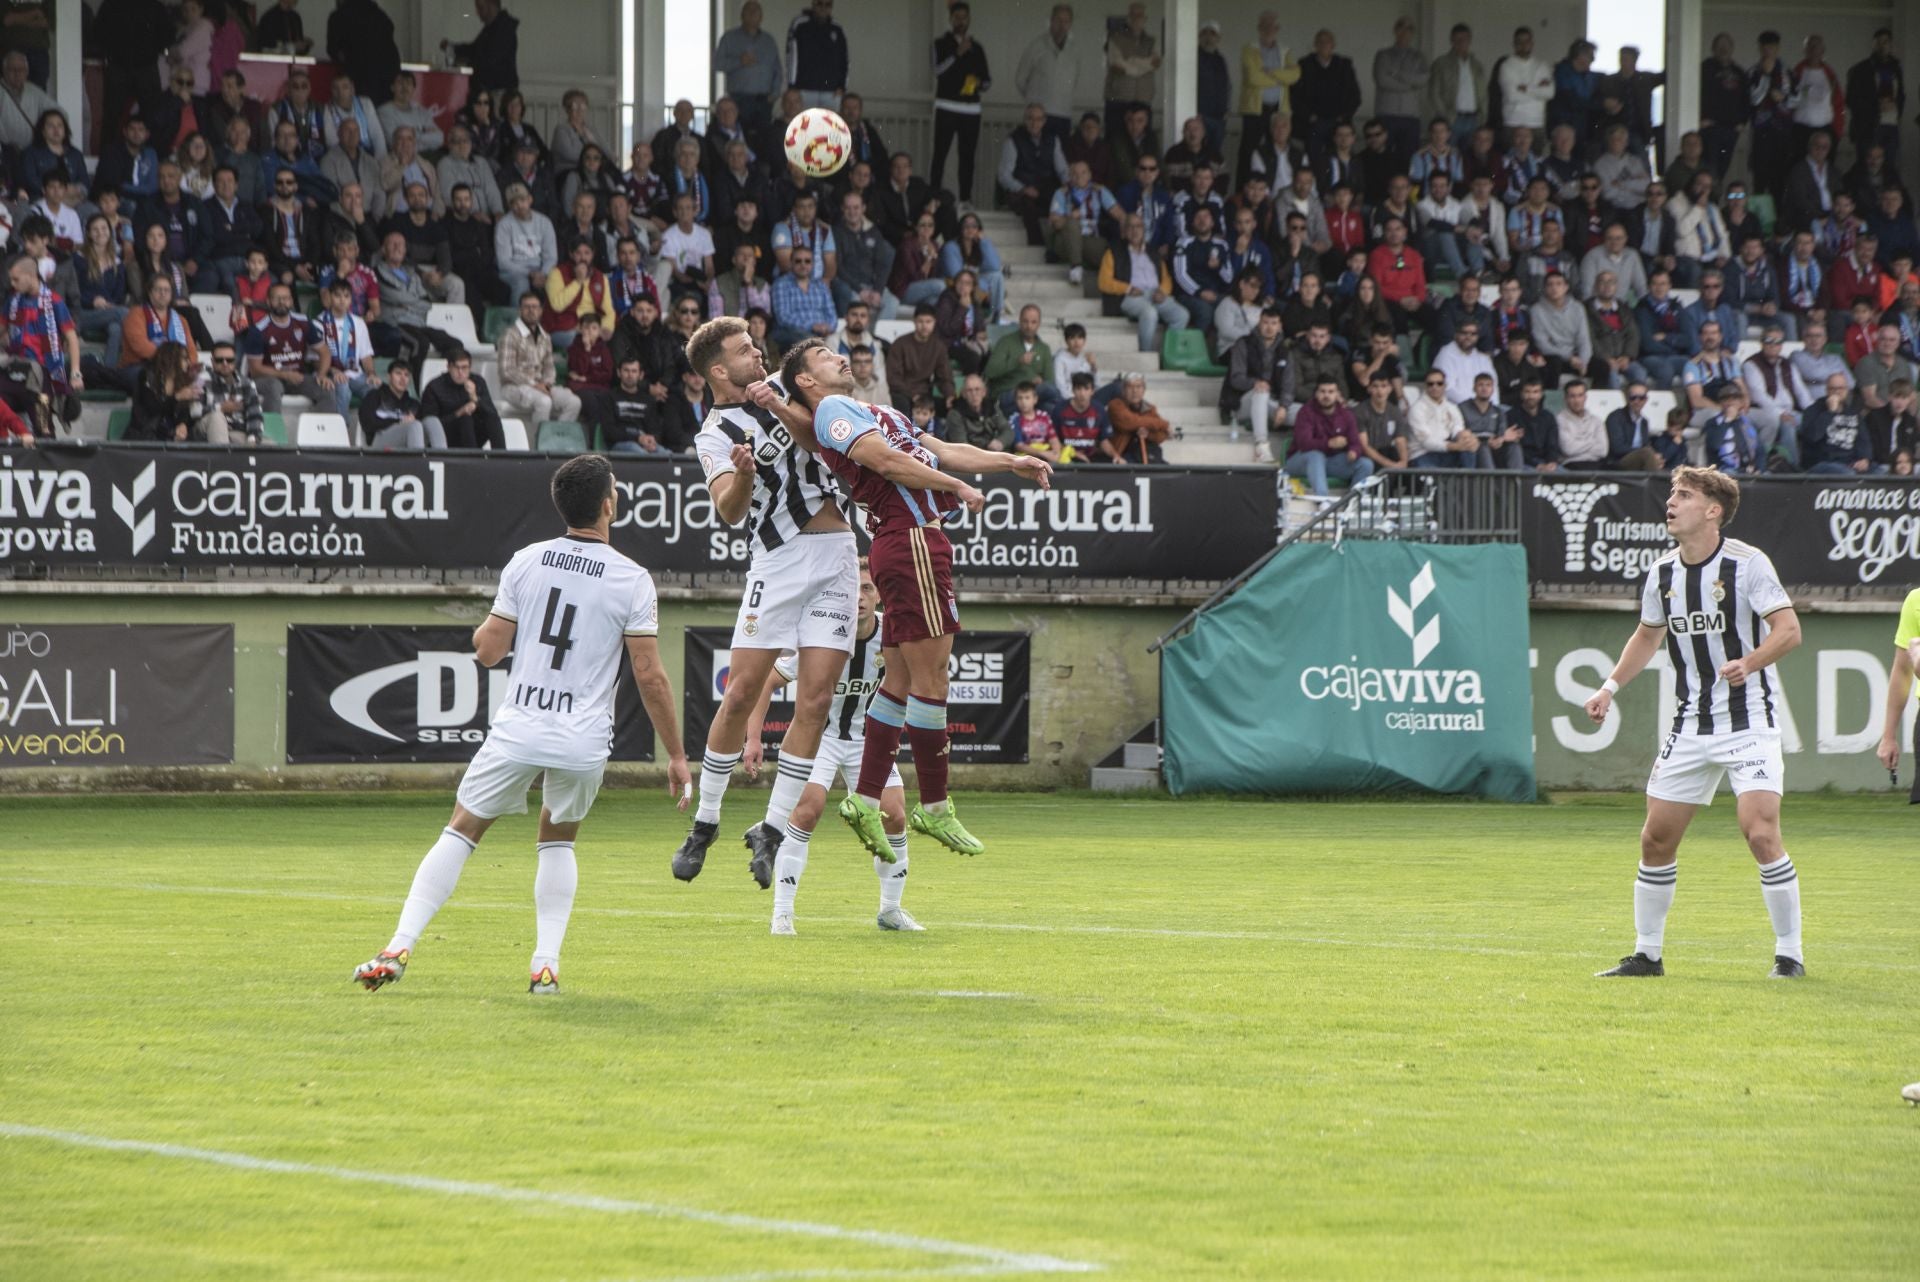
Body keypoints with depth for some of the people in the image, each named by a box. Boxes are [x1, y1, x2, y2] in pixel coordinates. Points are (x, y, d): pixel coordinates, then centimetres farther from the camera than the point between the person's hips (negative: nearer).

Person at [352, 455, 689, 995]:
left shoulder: (526, 562, 1)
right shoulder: (633, 581, -4)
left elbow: (487, 650, 4)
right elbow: (650, 676, -5)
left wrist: (482, 632, 28)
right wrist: (676, 755, 3)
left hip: (517, 729, 0)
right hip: (584, 742, 0)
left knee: (461, 831, 12)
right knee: (558, 841, 23)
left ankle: (399, 948, 2)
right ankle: (546, 963, 11)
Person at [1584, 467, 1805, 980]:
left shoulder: (1746, 563, -12)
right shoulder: (1663, 573, 6)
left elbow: (1788, 629, -18)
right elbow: (1648, 635, 23)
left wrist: (1750, 663, -35)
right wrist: (1610, 687, 13)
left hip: (1749, 723, -6)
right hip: (1690, 724, 6)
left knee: (1761, 834, -17)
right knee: (1656, 838, 5)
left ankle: (1790, 954, -5)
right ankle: (1647, 953, 18)